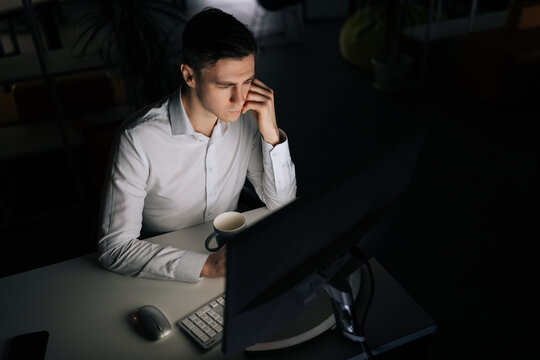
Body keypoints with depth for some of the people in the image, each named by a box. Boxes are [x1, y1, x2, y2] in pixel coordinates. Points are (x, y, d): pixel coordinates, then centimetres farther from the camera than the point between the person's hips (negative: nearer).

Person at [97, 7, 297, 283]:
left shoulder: (245, 117, -11)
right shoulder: (139, 139, -24)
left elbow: (281, 204, -5)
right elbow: (113, 248, -23)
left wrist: (271, 134, -20)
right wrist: (207, 265, -33)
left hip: (227, 248, 3)